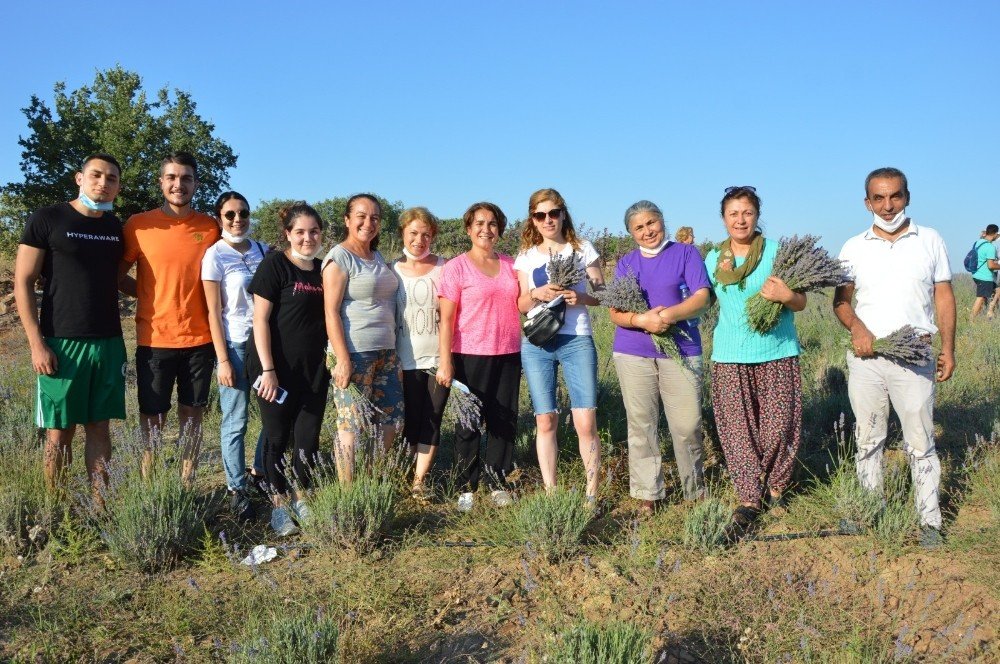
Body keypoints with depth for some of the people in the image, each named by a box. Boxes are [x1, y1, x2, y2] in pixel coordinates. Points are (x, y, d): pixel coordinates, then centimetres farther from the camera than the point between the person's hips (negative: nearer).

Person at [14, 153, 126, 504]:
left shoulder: (115, 226, 11)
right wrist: (37, 344, -11)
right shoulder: (47, 219, -3)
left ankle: (99, 506, 15)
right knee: (60, 430, 2)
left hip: (109, 343, 4)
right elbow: (22, 283, -5)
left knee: (99, 426, 8)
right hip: (62, 343, -4)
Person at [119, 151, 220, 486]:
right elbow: (118, 275, 6)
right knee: (152, 420, 5)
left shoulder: (210, 227, 2)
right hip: (154, 339, -2)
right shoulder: (139, 224, -2)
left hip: (199, 338, 2)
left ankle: (187, 487, 21)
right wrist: (153, 296, -4)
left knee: (192, 416, 10)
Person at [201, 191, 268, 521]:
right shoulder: (215, 256, -4)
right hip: (235, 345, -5)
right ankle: (237, 489, 11)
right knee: (235, 420, 1)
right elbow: (214, 312, -6)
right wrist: (223, 360, -10)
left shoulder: (264, 251, 8)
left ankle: (260, 470, 27)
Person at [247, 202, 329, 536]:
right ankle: (279, 504, 19)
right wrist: (267, 370, -16)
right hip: (278, 368, -5)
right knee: (277, 437, 5)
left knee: (309, 436, 9)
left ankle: (302, 499, 25)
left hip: (314, 368, 5)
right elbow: (260, 319, -11)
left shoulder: (323, 269, 9)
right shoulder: (274, 264, -7)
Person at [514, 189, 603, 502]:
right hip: (536, 344, 2)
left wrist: (581, 297, -14)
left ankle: (592, 495, 2)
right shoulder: (526, 256, 12)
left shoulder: (583, 249, 7)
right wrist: (537, 293, -11)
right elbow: (521, 305, 10)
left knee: (586, 422, -9)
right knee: (545, 421, 3)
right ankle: (550, 494, 12)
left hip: (577, 340, -2)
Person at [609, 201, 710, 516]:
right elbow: (615, 312, 4)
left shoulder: (686, 253, 5)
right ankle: (647, 494, 14)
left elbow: (702, 297, -6)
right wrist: (642, 320, -17)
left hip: (681, 351, -2)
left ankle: (695, 492, 16)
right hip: (633, 353, 2)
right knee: (641, 425, 4)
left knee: (687, 425, -2)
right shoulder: (626, 263, 11)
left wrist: (668, 316, -23)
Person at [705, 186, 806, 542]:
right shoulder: (713, 259, 9)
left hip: (777, 353, -2)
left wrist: (786, 296, -21)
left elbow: (801, 303, 0)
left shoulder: (777, 251, 0)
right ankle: (748, 500, 7)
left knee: (778, 426, 1)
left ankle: (774, 486, 24)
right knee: (738, 429, 0)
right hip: (729, 357, 2)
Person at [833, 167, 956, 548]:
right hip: (866, 356, 2)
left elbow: (943, 297, 6)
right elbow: (841, 300, 6)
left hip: (914, 356, -1)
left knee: (920, 442, 1)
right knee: (868, 440, 10)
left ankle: (929, 521, 10)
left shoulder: (930, 241, 4)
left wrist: (948, 349, 1)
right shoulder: (854, 248, 6)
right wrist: (856, 328, -14)